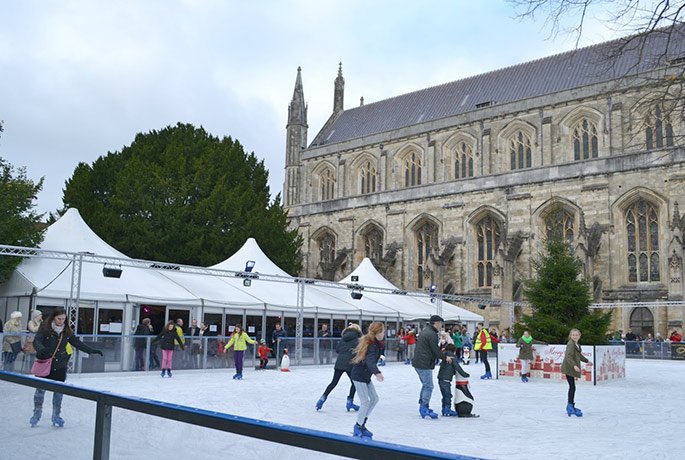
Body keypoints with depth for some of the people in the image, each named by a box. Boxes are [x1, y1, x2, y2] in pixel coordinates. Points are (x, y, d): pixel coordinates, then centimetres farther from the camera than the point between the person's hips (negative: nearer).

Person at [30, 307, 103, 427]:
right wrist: (42, 349, -41)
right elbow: (36, 341, -19)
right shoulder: (44, 328, -10)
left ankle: (56, 415, 21)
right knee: (41, 389, 6)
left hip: (60, 366, 3)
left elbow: (77, 343, 9)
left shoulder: (67, 331, 3)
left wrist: (92, 351, 5)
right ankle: (37, 413, 24)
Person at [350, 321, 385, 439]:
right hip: (359, 376, -10)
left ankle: (361, 423, 21)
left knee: (374, 398, 12)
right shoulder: (373, 346, -27)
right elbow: (370, 361, -45)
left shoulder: (376, 344, 2)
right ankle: (358, 429, 6)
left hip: (366, 376, 10)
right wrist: (377, 373, -59)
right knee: (365, 402, -8)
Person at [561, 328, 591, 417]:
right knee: (572, 387, -12)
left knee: (572, 387, 14)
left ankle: (570, 406, 22)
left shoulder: (577, 345, 14)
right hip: (568, 368, -9)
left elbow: (579, 355, 33)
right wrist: (574, 365, -40)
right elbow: (568, 357, -26)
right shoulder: (571, 344, -15)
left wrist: (587, 361, 48)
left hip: (573, 369, 9)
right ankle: (570, 405, -9)